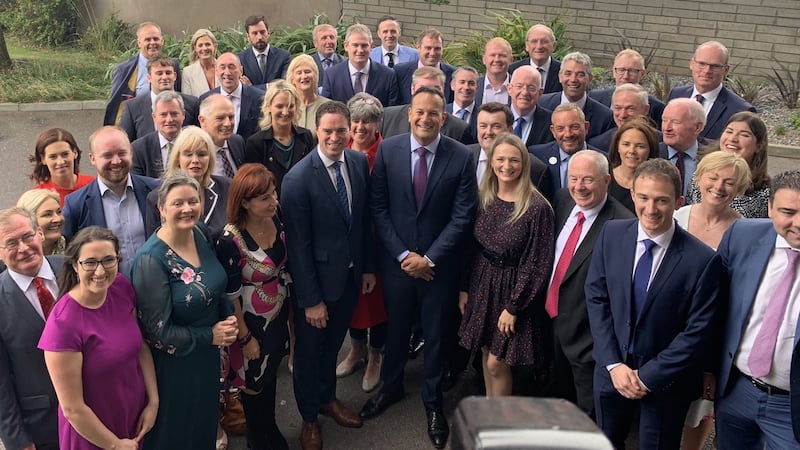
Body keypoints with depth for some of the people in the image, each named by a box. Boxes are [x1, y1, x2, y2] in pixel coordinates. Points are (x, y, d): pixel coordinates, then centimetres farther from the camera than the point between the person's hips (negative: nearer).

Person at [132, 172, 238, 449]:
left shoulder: (202, 233, -7)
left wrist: (228, 317, -8)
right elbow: (158, 332, -22)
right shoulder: (151, 259, -26)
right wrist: (210, 336, -17)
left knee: (205, 421, 27)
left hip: (208, 355, 6)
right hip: (173, 364, -6)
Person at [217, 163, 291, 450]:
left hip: (280, 313, 6)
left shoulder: (276, 219, -11)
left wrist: (290, 308, 10)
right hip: (252, 320, -6)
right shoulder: (231, 240, -30)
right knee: (253, 380, 17)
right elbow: (230, 295, -20)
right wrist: (245, 337, -13)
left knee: (271, 372, 26)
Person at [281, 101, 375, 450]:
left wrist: (368, 267, 8)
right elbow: (298, 244, -19)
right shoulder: (298, 178, -22)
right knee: (310, 349, 16)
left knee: (333, 343, 25)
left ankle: (328, 398, 50)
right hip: (316, 278, -5)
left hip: (351, 274, 5)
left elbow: (365, 219, 6)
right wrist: (311, 299, -17)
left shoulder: (360, 162, -5)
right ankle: (309, 416, 38)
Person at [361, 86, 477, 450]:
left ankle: (433, 401, 34)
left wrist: (429, 258, -13)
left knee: (435, 334, 14)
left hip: (439, 263, -1)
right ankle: (391, 387, 43)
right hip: (397, 261, 1)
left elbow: (462, 217, -10)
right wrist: (403, 254, -10)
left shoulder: (461, 157, -11)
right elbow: (378, 207, -4)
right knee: (395, 328, 19)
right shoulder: (388, 150, -6)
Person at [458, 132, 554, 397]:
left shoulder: (537, 207, -17)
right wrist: (464, 288, 6)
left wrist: (513, 306, -14)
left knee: (497, 362, 0)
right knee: (487, 353, 16)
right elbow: (471, 246, 7)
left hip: (513, 289, -5)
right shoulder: (483, 197, 0)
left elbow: (537, 263, -15)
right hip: (481, 285, 5)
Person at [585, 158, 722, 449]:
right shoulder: (611, 235, -7)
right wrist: (613, 364, -9)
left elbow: (698, 332, -15)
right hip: (611, 371, 3)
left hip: (664, 382, -3)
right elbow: (596, 298, -4)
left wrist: (648, 377, -13)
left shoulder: (702, 260, -18)